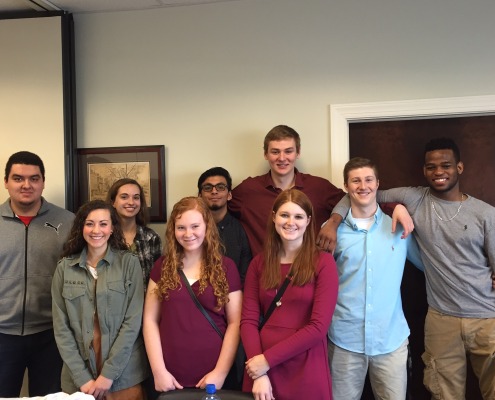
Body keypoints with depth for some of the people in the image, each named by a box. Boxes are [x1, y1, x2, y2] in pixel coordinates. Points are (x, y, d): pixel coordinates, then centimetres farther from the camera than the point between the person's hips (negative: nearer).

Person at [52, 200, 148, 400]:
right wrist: (82, 377, -8)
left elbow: (133, 321, -8)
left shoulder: (129, 262, -5)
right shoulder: (64, 267, 1)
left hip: (124, 374, -1)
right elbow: (61, 327, 0)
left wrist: (109, 373, -13)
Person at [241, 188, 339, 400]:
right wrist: (259, 374, -13)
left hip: (306, 372, -2)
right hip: (261, 368, 3)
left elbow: (318, 327, -12)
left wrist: (267, 359, -13)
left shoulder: (323, 262, -6)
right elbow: (248, 320, -1)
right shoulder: (259, 263, 5)